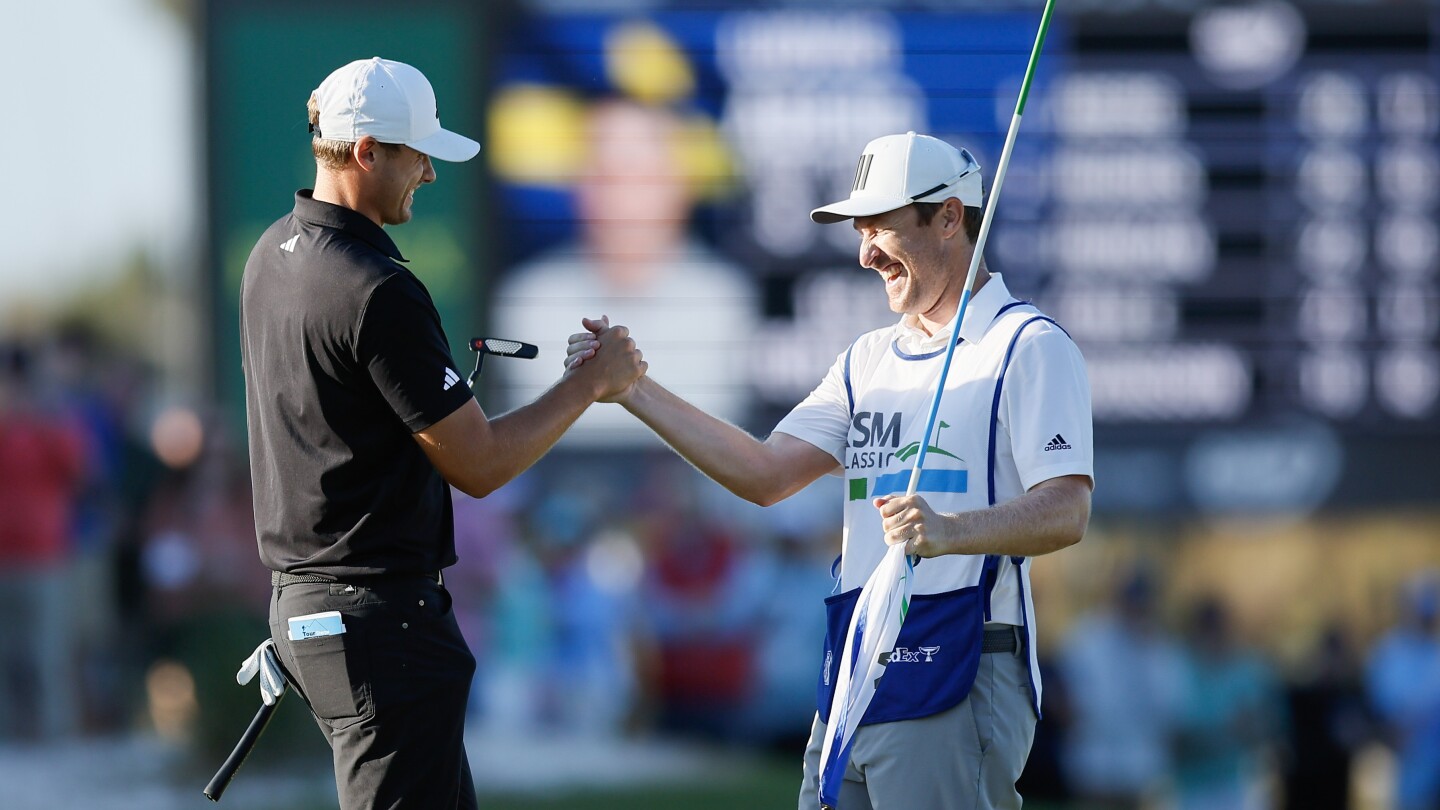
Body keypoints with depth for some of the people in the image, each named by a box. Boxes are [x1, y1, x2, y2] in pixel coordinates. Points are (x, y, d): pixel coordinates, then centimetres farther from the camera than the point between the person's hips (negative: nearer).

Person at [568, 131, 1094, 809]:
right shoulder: (870, 359, 21)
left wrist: (951, 530, -34)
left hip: (961, 675, -7)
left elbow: (1066, 512, -16)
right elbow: (765, 475, 14)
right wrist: (633, 390, 7)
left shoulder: (1029, 347, -4)